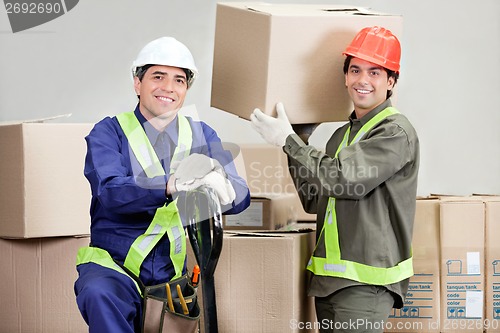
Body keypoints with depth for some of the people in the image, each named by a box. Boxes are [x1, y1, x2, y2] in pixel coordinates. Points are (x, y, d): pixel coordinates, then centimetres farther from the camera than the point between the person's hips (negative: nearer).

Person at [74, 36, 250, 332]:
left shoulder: (203, 136, 12)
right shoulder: (109, 132, 2)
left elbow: (241, 197, -2)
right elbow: (110, 191, -18)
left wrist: (222, 189, -28)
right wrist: (171, 185, -36)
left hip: (179, 272, 4)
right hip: (115, 265, -4)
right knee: (100, 294, -35)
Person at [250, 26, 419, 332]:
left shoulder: (395, 132, -9)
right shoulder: (343, 134, 19)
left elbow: (343, 179, -18)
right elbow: (314, 200, 20)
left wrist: (289, 140, -9)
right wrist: (299, 141, 14)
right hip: (329, 278, 9)